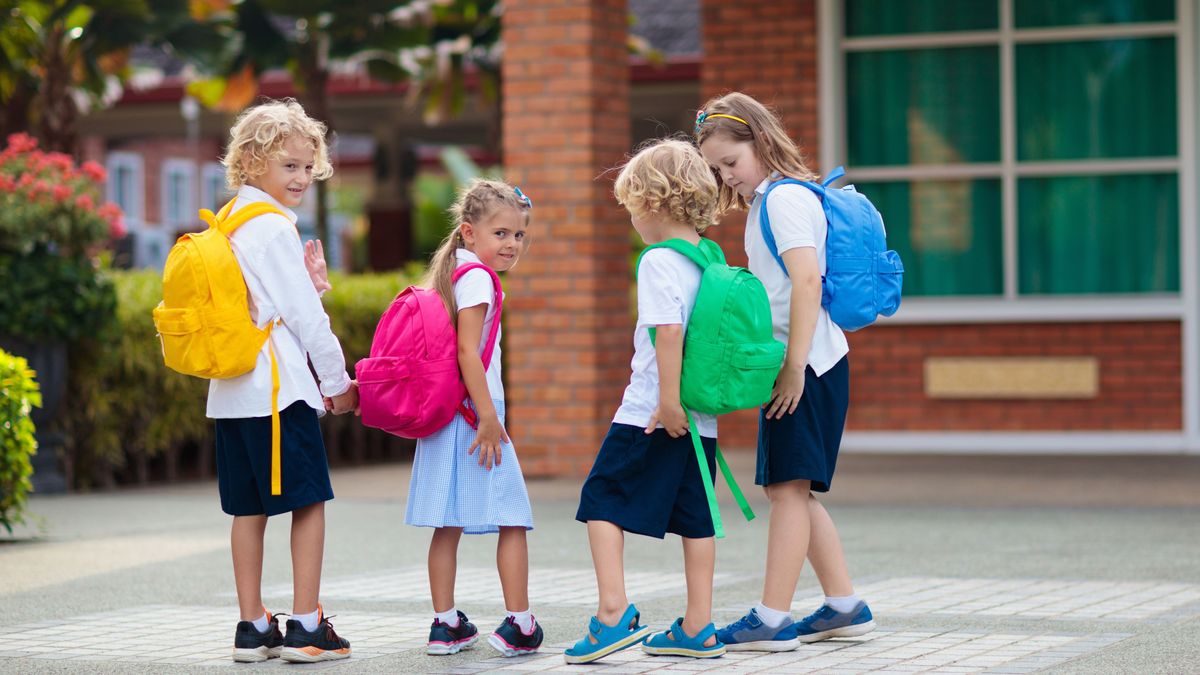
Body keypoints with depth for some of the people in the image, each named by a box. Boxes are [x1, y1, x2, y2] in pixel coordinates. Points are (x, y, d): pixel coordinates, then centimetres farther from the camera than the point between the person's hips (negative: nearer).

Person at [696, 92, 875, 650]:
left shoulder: (785, 198, -12)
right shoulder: (765, 201, 19)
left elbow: (807, 281, -21)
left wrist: (794, 367, -23)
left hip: (807, 363, -10)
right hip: (790, 363, 10)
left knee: (787, 488, -10)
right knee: (793, 492, 13)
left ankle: (771, 620, -10)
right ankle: (845, 607, 18)